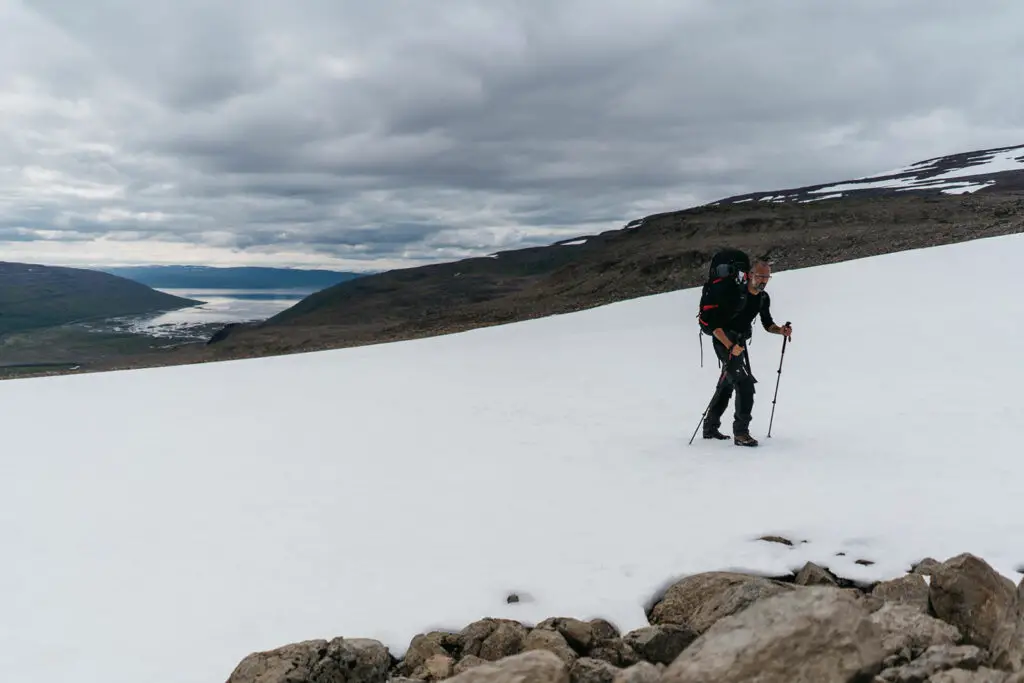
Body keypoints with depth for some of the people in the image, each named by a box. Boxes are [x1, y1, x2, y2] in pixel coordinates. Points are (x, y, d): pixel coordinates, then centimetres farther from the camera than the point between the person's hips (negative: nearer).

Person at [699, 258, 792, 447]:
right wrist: (730, 346, -32)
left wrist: (780, 330, -9)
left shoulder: (763, 298, -1)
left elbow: (767, 324, 13)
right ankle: (741, 433, -14)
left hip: (740, 341, 9)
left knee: (728, 383, 18)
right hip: (724, 340, -9)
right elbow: (711, 323, -26)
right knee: (745, 382, -19)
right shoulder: (732, 292, -25)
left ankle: (710, 427, 32)